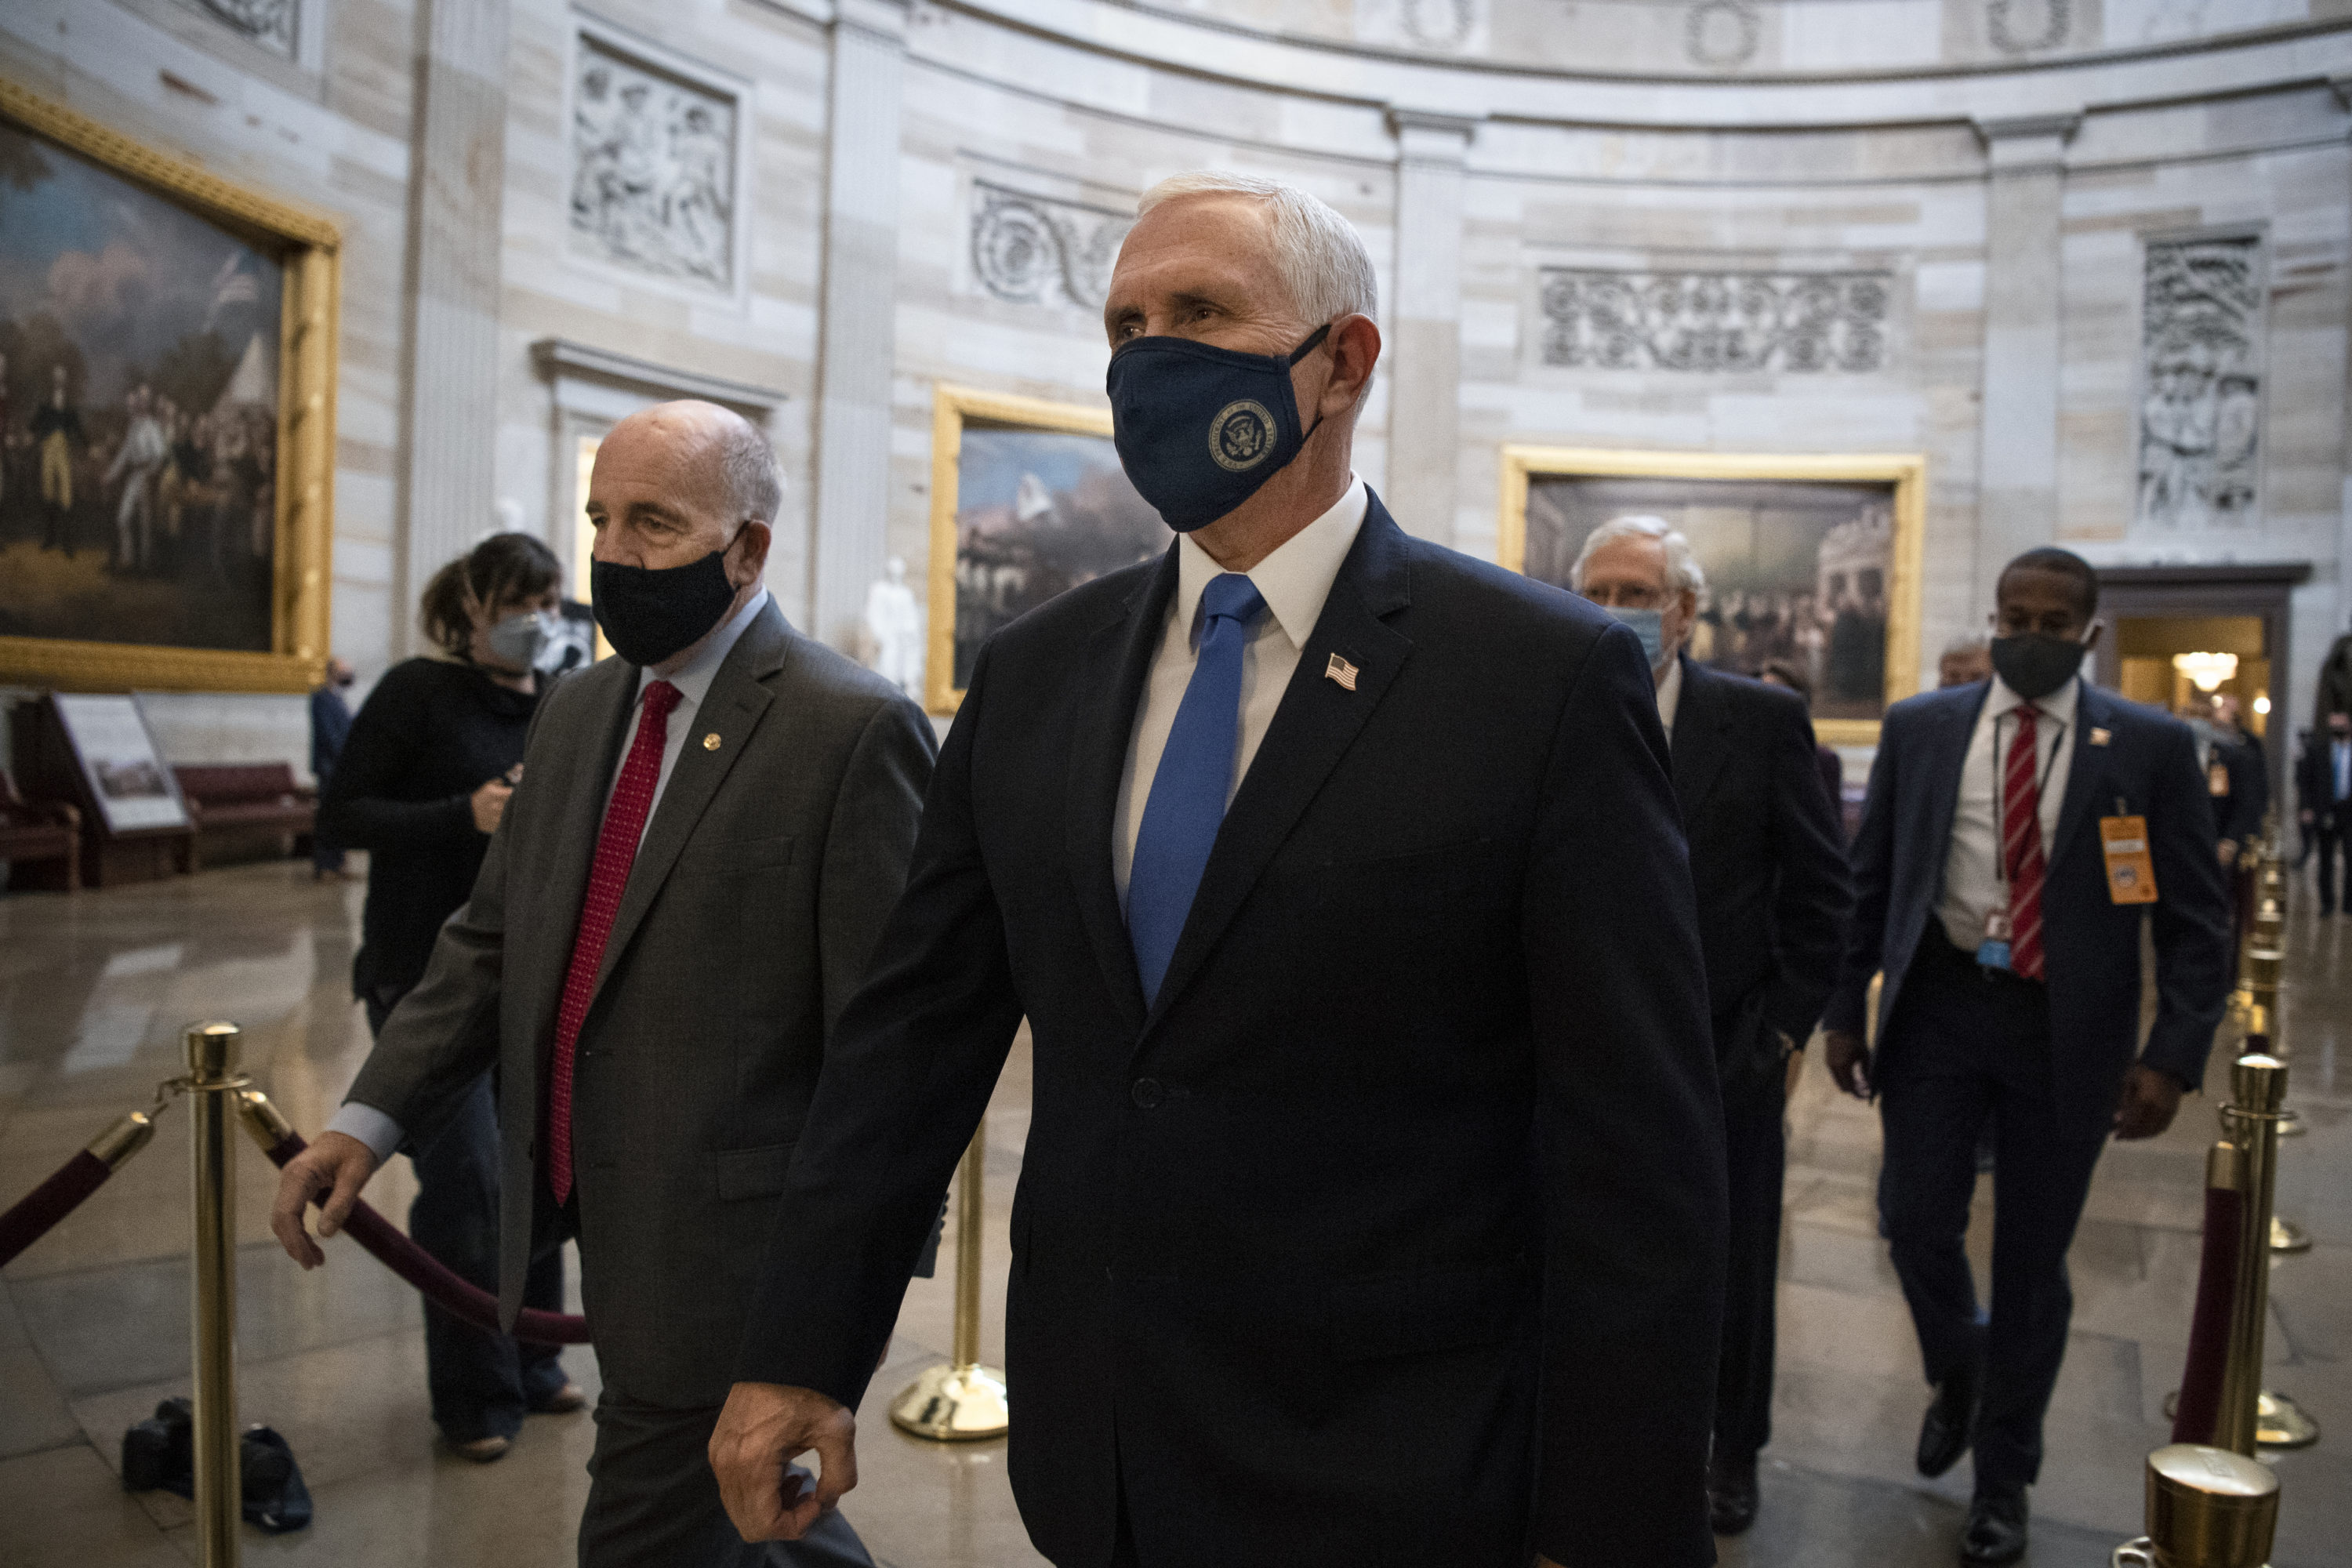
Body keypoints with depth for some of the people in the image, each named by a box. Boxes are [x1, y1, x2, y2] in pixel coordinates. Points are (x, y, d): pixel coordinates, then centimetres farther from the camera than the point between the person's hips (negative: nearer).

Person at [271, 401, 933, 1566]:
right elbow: (493, 939, 12)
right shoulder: (576, 712, 9)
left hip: (725, 1249, -7)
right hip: (604, 1232, 7)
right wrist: (371, 1117, 1)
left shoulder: (850, 729, -16)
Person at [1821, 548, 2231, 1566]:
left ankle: (2003, 1476, 29)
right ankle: (1957, 1374, 34)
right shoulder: (1919, 728, 3)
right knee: (1916, 1222, -1)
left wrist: (2173, 1057, -9)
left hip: (2067, 1026, -1)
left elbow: (2196, 918, -1)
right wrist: (1843, 1009, 3)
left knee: (2032, 1259, 9)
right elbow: (1869, 879, 7)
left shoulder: (2152, 746, -2)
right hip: (1939, 1006, 1)